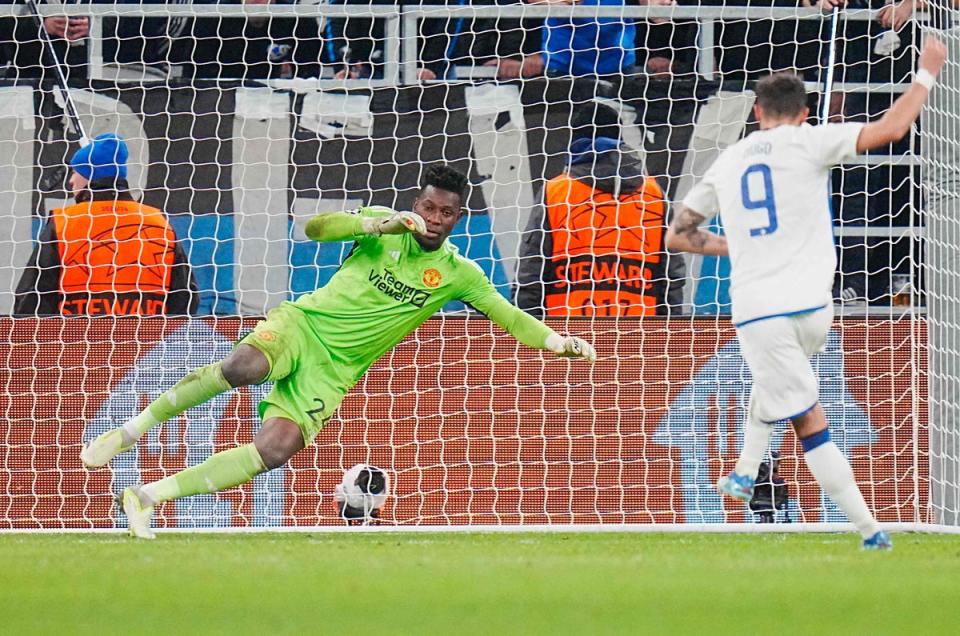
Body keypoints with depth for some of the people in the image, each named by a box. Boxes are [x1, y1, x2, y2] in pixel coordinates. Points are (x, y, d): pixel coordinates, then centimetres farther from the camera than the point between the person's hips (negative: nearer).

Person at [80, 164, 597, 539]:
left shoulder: (457, 274, 5)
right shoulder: (384, 228, 1)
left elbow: (509, 316, 6)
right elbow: (315, 227, -11)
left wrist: (560, 343, -8)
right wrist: (383, 222, -23)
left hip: (332, 371, 2)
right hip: (301, 325, -2)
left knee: (274, 451, -21)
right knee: (240, 367, -37)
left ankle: (149, 495, -12)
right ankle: (128, 432, -22)